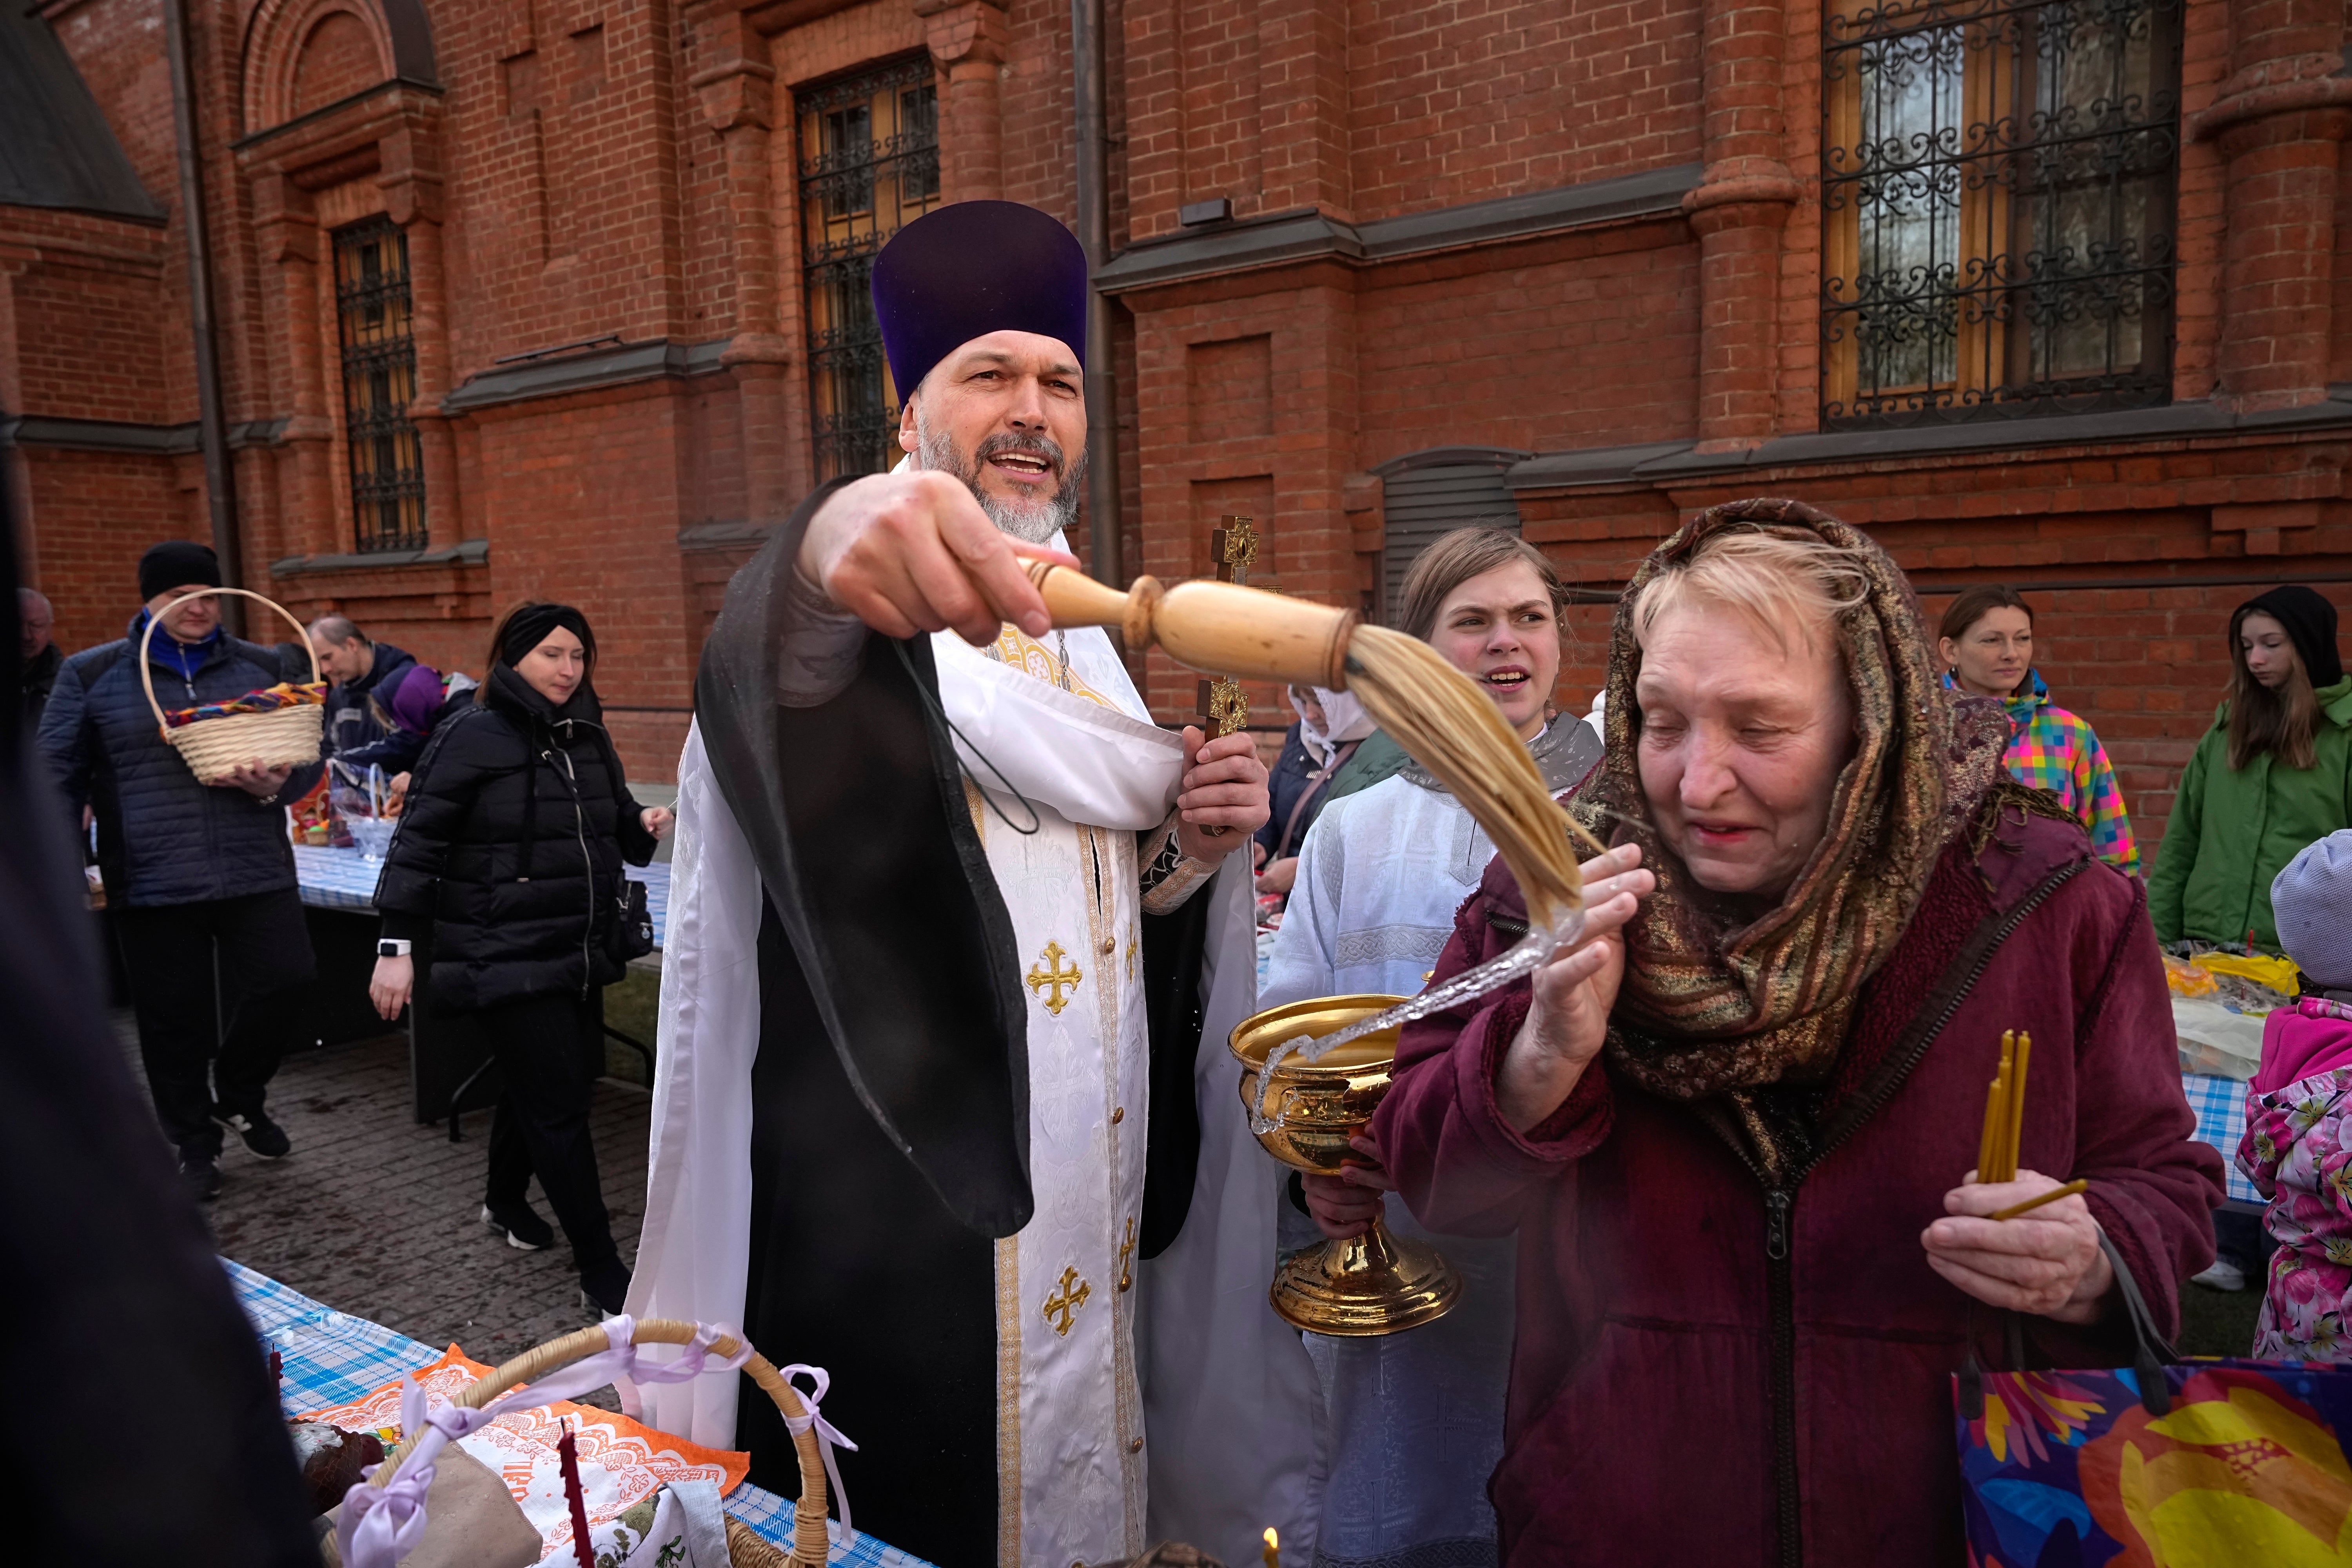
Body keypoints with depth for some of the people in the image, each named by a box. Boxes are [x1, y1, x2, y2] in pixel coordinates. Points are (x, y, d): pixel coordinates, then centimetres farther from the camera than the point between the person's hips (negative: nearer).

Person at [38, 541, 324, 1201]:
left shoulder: (262, 668, 9)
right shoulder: (92, 675, 6)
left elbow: (309, 756, 13)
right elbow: (58, 774, 7)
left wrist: (277, 784, -10)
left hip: (256, 874, 1)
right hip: (152, 886, -1)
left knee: (284, 984, -7)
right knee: (174, 1021, 7)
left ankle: (240, 1096, 23)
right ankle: (195, 1145, 27)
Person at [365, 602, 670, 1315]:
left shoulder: (587, 736, 10)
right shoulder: (473, 736, -11)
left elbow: (615, 825, 22)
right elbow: (418, 842, -12)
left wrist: (645, 826, -2)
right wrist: (397, 946, -16)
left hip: (579, 954, 7)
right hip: (504, 957, -7)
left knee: (538, 1085, 20)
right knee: (559, 1103, -6)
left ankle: (505, 1199, 46)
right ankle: (601, 1268, 4)